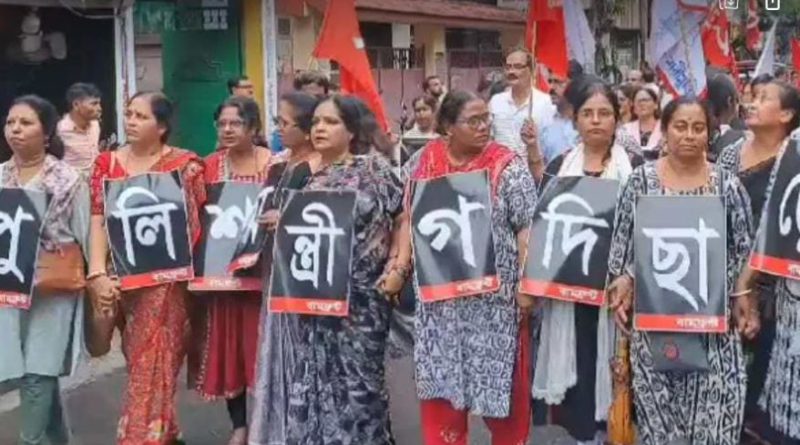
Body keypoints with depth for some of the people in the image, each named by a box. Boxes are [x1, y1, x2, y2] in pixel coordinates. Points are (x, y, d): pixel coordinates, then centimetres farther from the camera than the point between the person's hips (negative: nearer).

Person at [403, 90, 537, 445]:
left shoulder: (507, 166, -6)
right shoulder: (422, 162, 4)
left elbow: (527, 228, -8)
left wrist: (526, 285, -14)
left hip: (494, 293, -3)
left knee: (500, 375, 5)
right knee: (440, 376, 9)